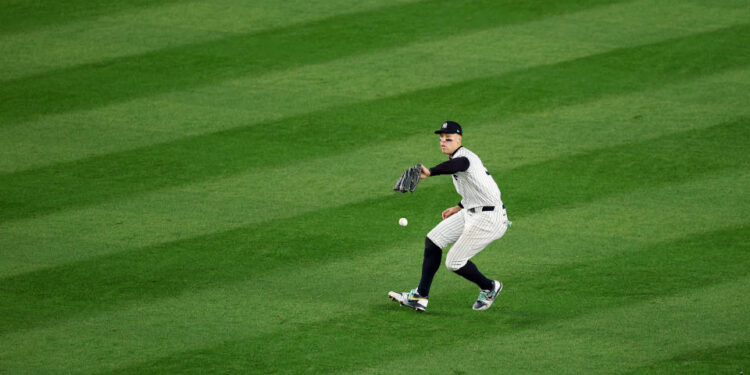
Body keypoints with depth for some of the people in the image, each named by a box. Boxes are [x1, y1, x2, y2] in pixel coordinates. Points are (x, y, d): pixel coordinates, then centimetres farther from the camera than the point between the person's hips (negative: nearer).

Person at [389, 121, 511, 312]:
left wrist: (430, 172, -63)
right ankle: (420, 296, 13)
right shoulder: (458, 158, 13)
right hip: (471, 213, 11)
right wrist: (459, 208, 26)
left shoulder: (462, 155, -20)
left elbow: (460, 164, -48)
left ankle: (489, 288, 20)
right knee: (433, 239, 9)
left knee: (454, 262, -7)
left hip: (489, 219, -11)